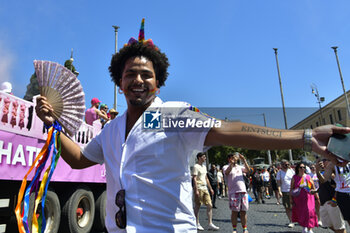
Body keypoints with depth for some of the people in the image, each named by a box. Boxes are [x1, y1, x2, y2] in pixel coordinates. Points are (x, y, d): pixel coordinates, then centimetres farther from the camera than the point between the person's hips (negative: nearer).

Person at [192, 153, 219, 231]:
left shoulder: (204, 166, 18)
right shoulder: (196, 166, -8)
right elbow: (194, 179, -14)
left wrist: (210, 188, 19)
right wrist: (196, 190, -21)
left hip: (205, 188, 8)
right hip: (199, 188, -8)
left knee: (209, 205, 3)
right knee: (197, 206, 1)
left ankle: (210, 224, 8)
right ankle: (197, 224, 12)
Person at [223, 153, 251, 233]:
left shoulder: (240, 167, 16)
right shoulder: (226, 167, 3)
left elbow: (248, 171, 2)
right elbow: (226, 172, -19)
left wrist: (244, 161, -4)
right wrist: (232, 163, -24)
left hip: (243, 191, 4)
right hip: (233, 192, -4)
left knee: (243, 211, 7)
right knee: (234, 211, 0)